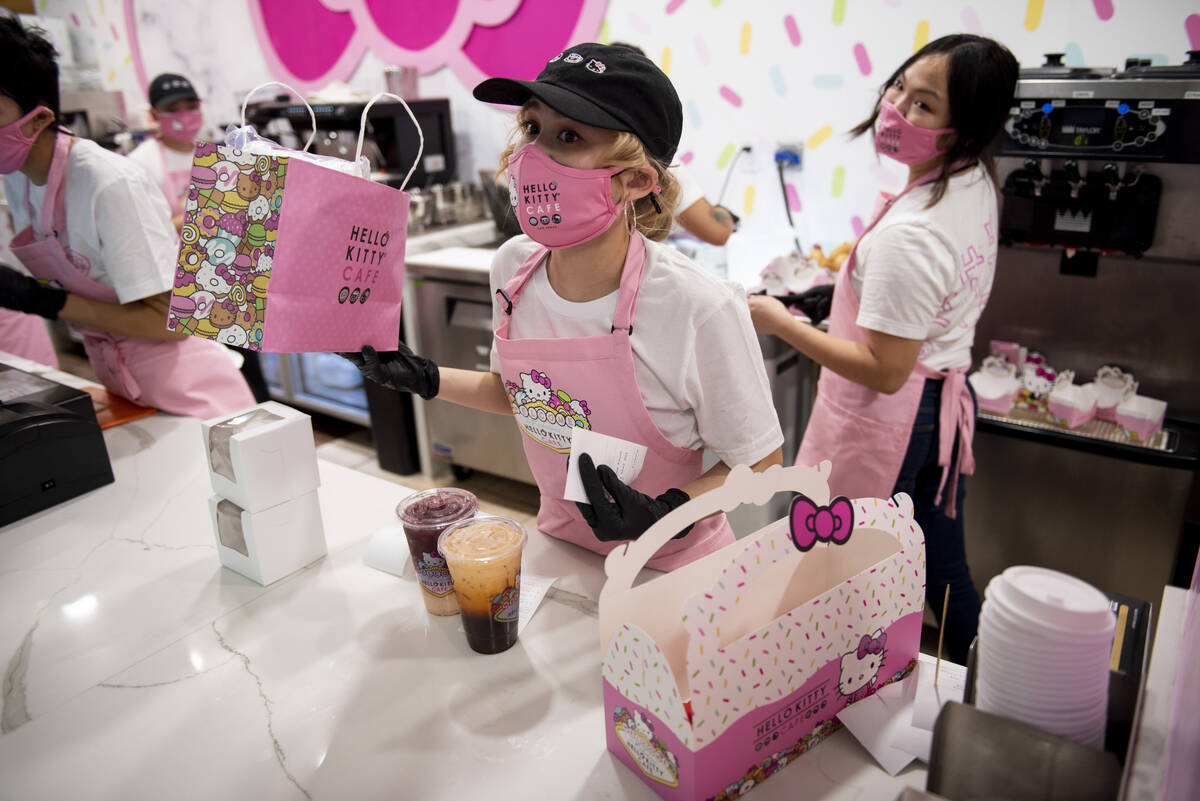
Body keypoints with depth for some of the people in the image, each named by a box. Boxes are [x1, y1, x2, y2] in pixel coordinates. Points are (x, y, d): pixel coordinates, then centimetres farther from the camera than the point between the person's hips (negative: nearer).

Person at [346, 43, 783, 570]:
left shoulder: (700, 310, -30)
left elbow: (760, 466, -17)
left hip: (671, 571, -5)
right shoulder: (513, 268, -13)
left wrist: (666, 515, -31)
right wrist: (425, 379, -3)